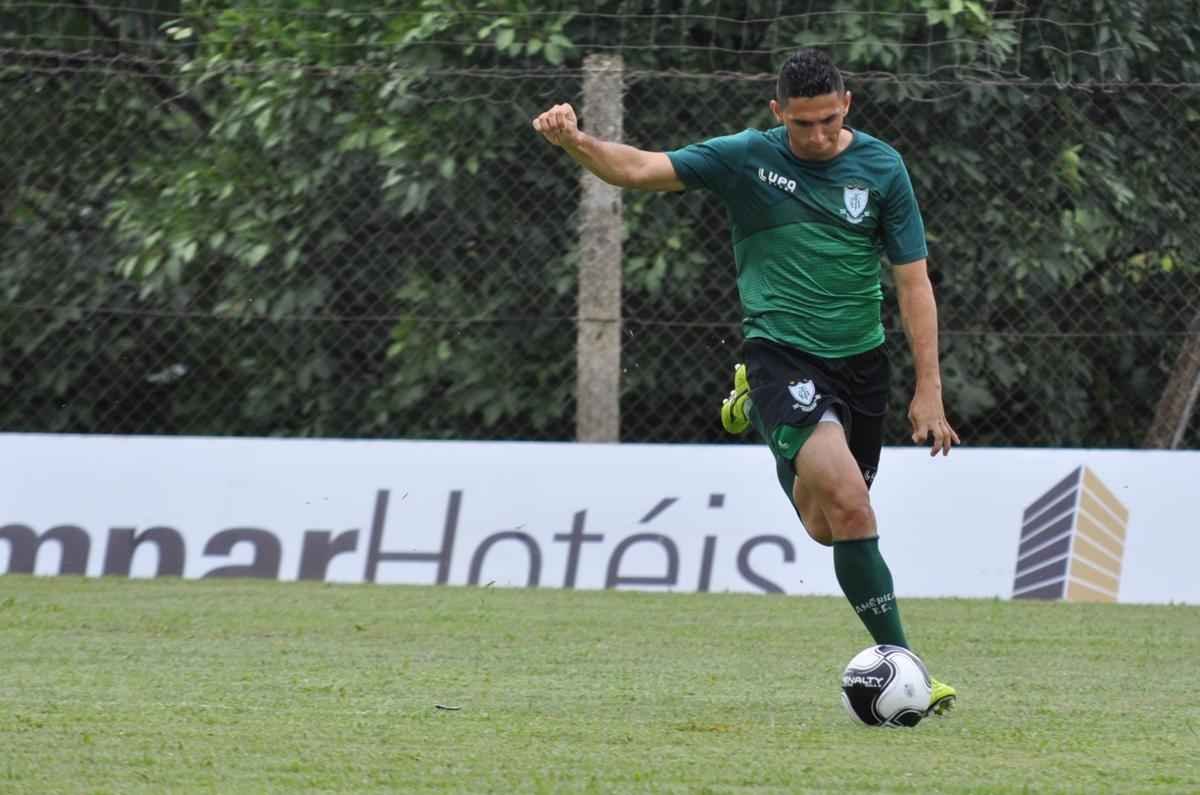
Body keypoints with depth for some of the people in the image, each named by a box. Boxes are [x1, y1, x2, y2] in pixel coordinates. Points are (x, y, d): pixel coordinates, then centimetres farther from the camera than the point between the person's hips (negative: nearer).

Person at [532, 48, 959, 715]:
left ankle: (760, 409, 39)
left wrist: (929, 390, -3)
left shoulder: (881, 167, 0)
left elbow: (913, 281, 1)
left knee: (827, 527, 11)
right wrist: (576, 141, -27)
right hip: (781, 353, -4)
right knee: (849, 504, -23)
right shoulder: (747, 158, -4)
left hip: (862, 360, 4)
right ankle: (901, 660, -18)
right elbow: (641, 169, -7)